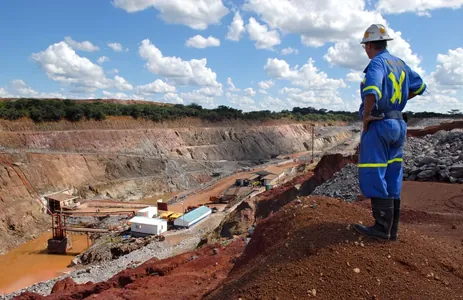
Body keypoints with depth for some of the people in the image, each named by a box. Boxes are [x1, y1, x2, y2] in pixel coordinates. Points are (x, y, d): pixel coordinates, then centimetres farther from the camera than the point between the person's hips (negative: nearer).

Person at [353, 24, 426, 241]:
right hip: (397, 124, 9)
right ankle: (392, 229, 17)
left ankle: (382, 228, 1)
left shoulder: (377, 63, -13)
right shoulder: (399, 63, 13)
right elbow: (419, 86, 24)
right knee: (392, 178, 10)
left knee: (374, 177, -3)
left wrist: (366, 116, -17)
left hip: (378, 125, -9)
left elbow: (372, 92, -31)